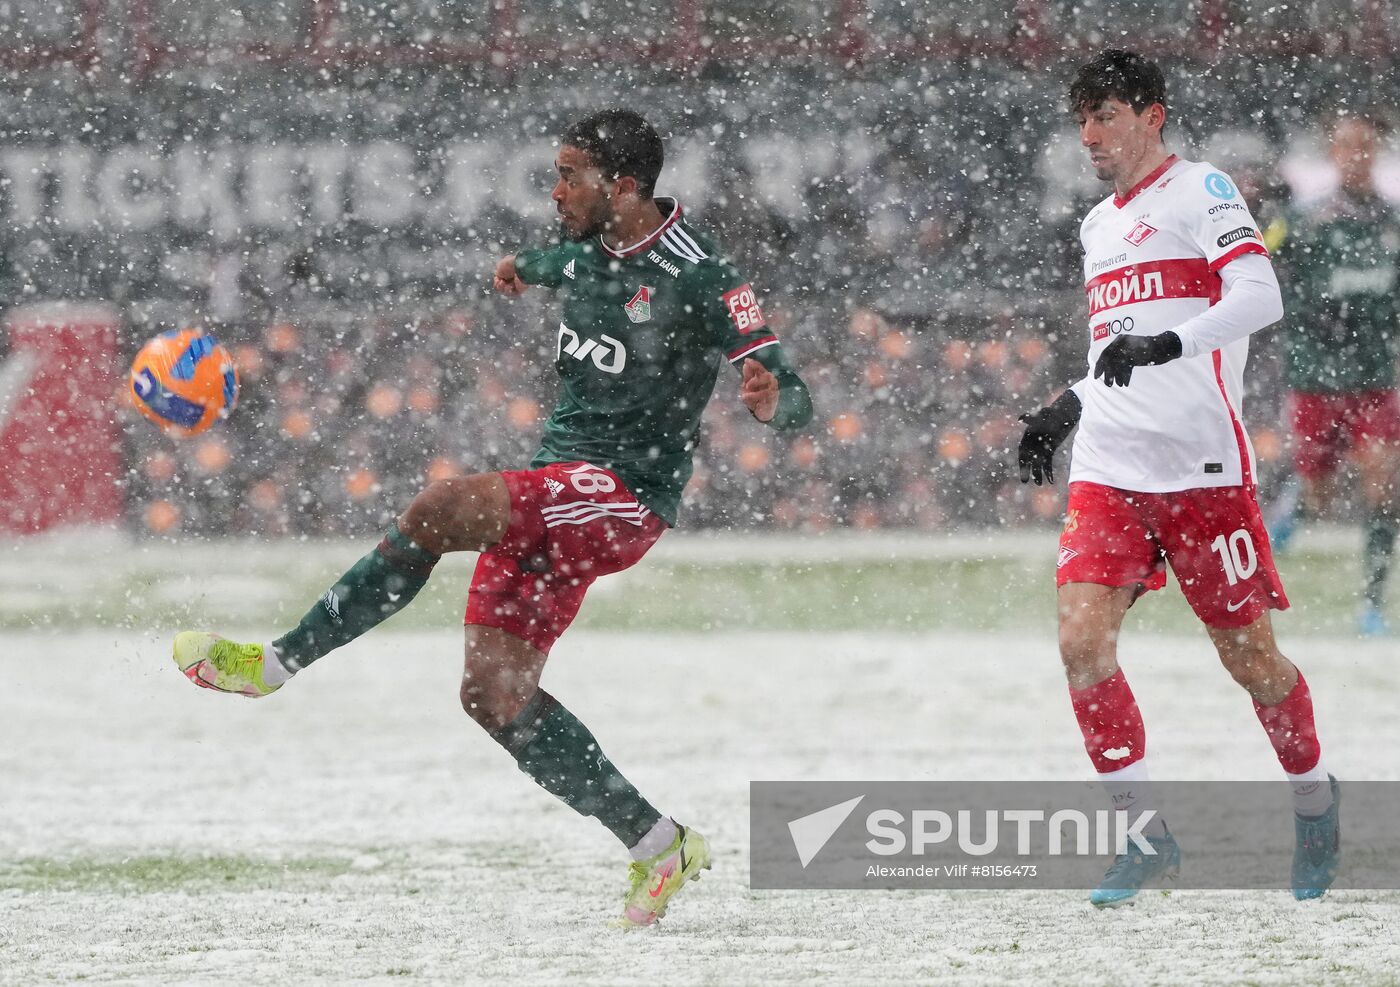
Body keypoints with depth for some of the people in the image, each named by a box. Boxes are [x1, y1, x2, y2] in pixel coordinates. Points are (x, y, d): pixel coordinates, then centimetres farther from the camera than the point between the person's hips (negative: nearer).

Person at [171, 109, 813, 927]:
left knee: (438, 512, -30)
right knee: (495, 694, -1)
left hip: (624, 495, -9)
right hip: (552, 495, 9)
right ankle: (658, 845, 5)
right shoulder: (592, 252, 9)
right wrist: (528, 268, 53)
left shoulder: (699, 280, -14)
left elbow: (795, 400, -17)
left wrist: (770, 398, -38)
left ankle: (276, 664, -23)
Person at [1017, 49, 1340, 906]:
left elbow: (1260, 297, -19)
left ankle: (1316, 798, 27)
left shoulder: (1200, 191, -3)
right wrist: (1069, 409, 21)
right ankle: (1146, 832, -5)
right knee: (1082, 636, -12)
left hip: (1201, 464, -6)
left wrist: (1166, 344, -30)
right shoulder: (1100, 226, 21)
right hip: (1109, 470, 6)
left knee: (1247, 652, 1)